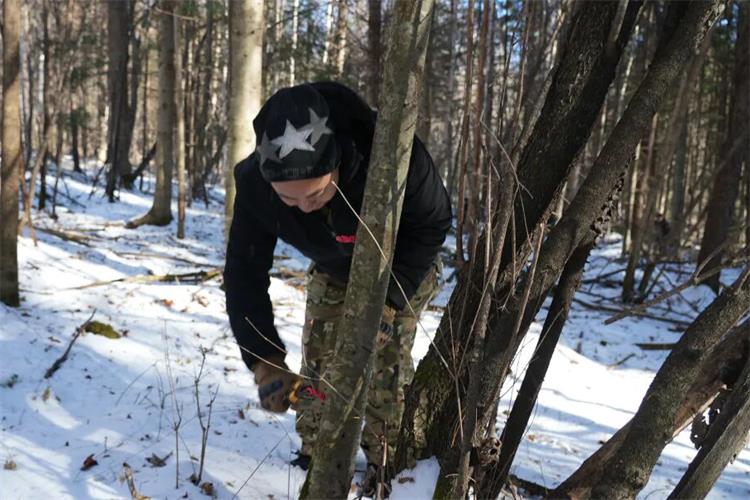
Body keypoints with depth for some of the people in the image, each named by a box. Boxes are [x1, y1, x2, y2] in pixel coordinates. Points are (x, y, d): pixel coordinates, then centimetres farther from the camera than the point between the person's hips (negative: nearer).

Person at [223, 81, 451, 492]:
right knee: (318, 355, 2)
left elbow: (432, 224, -24)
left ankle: (386, 461, 14)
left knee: (387, 359, -6)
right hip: (333, 268, 3)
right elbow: (244, 274, -24)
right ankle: (316, 454, 23)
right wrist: (264, 361, -33)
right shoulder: (255, 183, -34)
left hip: (404, 265, -3)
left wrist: (387, 298, -31)